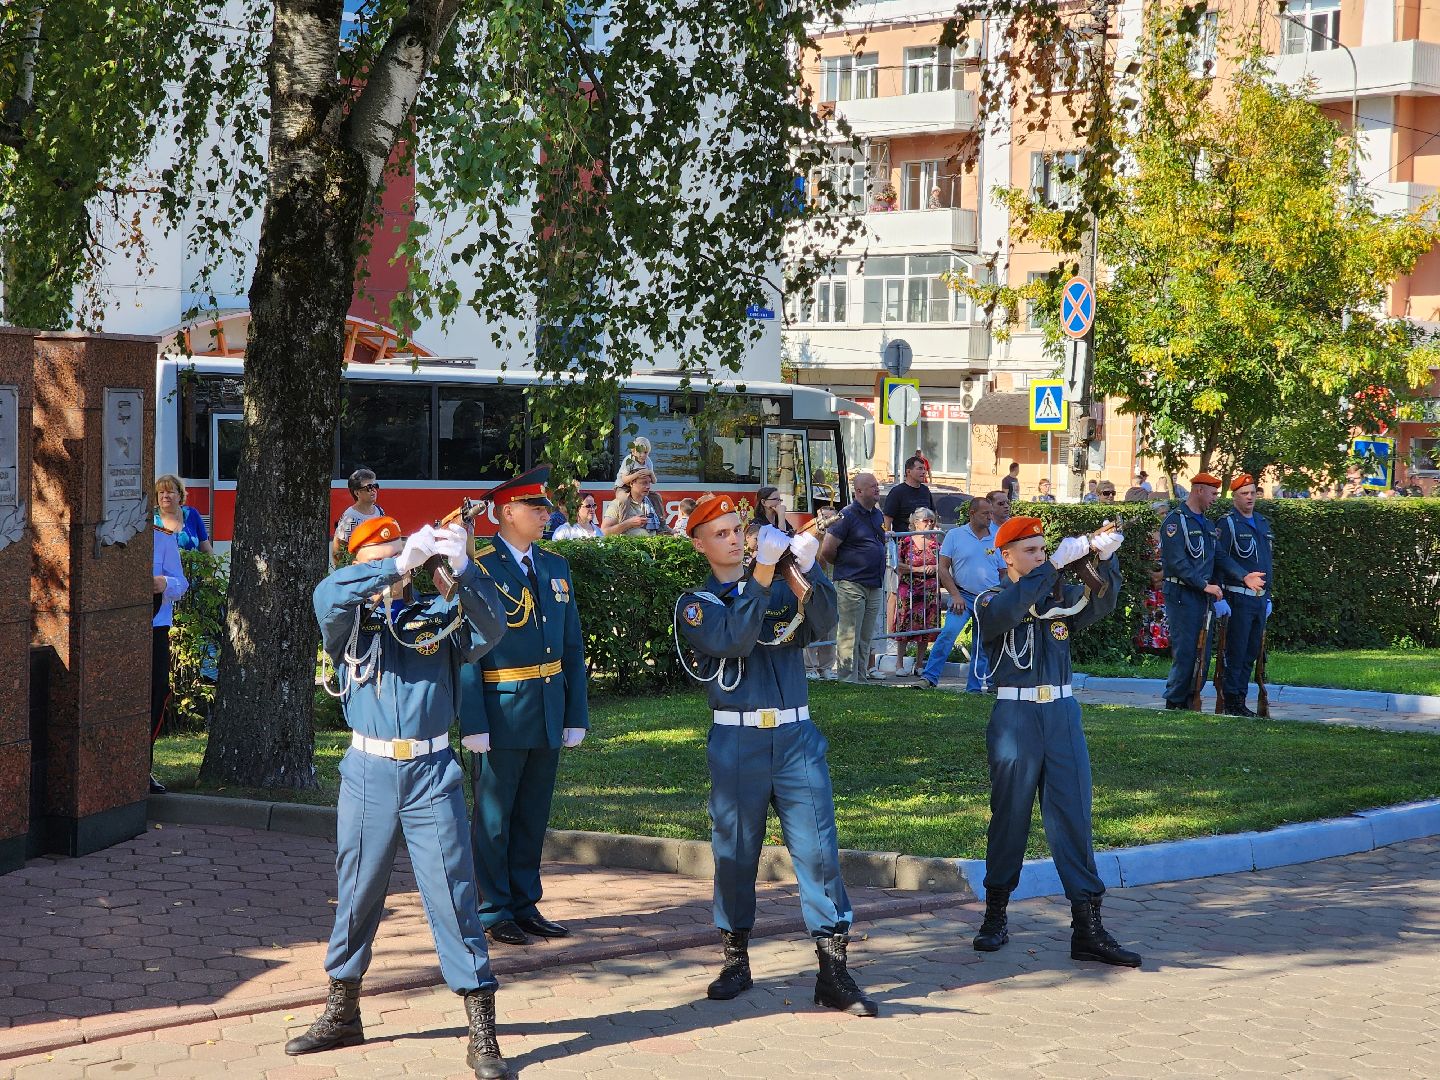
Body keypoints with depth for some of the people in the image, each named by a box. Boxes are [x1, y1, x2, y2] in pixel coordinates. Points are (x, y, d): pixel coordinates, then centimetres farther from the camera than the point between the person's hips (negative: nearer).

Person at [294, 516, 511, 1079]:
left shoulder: (437, 617, 6)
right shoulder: (350, 623, 5)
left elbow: (490, 627, -12)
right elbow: (329, 596, -18)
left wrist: (463, 567, -25)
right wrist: (397, 563, -27)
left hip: (431, 774, -1)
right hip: (368, 773, 1)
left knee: (453, 895, -3)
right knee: (357, 892, 11)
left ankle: (482, 1034, 0)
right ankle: (342, 1013, 28)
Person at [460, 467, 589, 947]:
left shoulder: (556, 568, 11)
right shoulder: (478, 570, -9)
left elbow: (572, 646, 12)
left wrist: (577, 714, 7)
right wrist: (474, 724, -16)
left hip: (548, 713, 6)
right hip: (501, 713, -6)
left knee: (533, 816, 12)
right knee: (494, 818, 4)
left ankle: (525, 905, 22)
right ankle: (495, 913, 13)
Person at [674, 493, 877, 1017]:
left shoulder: (783, 588, 13)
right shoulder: (696, 604, 5)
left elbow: (821, 625, -6)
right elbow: (732, 642, -15)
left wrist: (808, 568, -21)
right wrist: (760, 579, -22)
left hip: (796, 737, 1)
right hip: (737, 742, -1)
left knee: (818, 849, -6)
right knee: (735, 852, 6)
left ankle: (833, 971, -5)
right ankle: (736, 960, 21)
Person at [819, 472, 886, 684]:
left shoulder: (878, 515, 13)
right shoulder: (847, 515, -11)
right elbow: (827, 549, -13)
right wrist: (843, 565, 2)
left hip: (875, 585, 8)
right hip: (851, 584, -8)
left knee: (866, 637, 12)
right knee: (849, 637, -5)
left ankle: (861, 677, 18)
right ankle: (847, 680, -3)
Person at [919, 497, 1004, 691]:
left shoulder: (996, 540, 8)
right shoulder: (955, 535, 0)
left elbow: (1004, 573, 14)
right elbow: (943, 568, -2)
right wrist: (955, 595, -10)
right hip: (963, 596, -3)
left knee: (982, 646, 7)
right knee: (949, 632, -22)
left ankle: (975, 687, 17)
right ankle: (929, 676, -19)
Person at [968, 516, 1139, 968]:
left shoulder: (1061, 595, 12)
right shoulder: (992, 600, 2)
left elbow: (1100, 604, -7)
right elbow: (1004, 612, -22)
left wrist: (1105, 558, -25)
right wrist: (1055, 566, -27)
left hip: (1063, 714, 3)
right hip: (1014, 715, -3)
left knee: (1073, 817, -1)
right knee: (1009, 816, 5)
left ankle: (1087, 928, -3)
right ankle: (995, 916, 21)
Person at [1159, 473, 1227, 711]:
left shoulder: (1207, 525, 18)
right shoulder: (1175, 520, -8)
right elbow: (1176, 561, -16)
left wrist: (1218, 594, 10)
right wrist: (1205, 585, -17)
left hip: (1204, 597, 8)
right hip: (1182, 595, -8)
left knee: (1204, 653, 6)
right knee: (1185, 651, -9)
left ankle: (1190, 700, 12)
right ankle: (1174, 702, -1)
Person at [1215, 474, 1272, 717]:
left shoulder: (1262, 523, 19)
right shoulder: (1227, 523, -5)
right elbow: (1221, 558, -15)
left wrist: (1268, 596, 21)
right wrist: (1245, 577, -26)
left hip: (1260, 597, 7)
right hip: (1239, 597, -7)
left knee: (1251, 652, 9)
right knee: (1236, 651, -7)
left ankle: (1240, 698, 14)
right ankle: (1231, 700, -3)